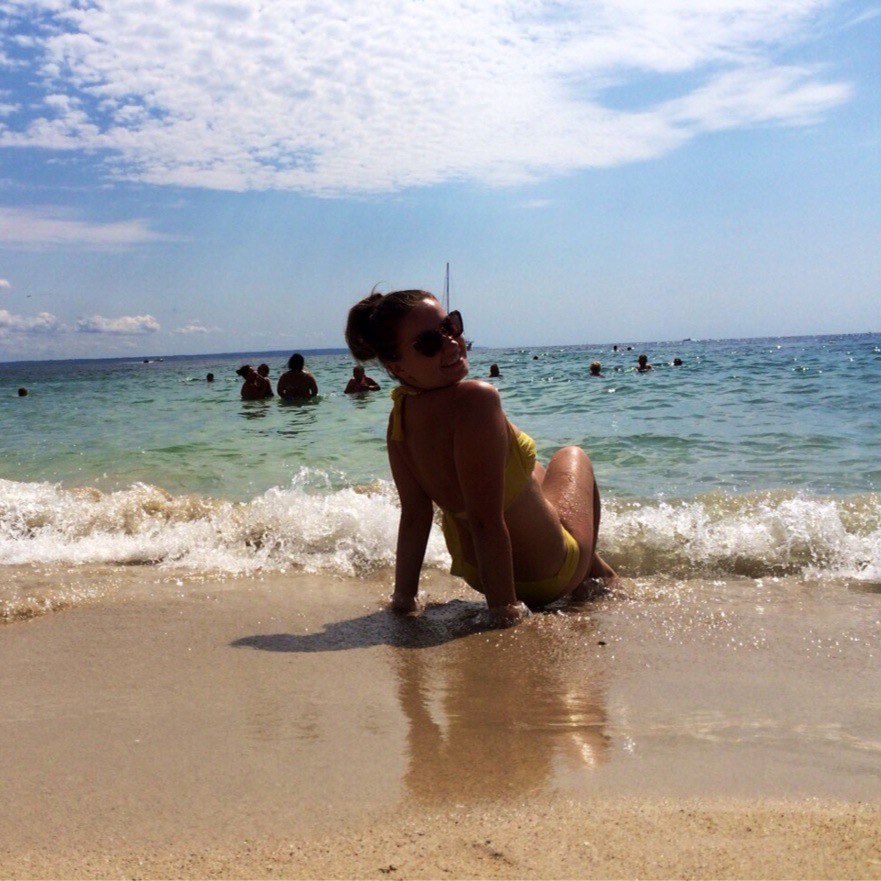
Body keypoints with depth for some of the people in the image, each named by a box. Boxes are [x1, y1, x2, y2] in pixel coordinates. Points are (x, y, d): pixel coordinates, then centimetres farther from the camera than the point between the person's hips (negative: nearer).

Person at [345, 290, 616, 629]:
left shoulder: (399, 416, -10)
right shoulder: (476, 399, -34)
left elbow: (414, 515, -5)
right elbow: (486, 521, -34)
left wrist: (404, 596, 2)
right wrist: (504, 608, -29)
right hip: (548, 577, -6)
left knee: (534, 470, 37)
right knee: (573, 456, 24)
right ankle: (593, 571, 38)